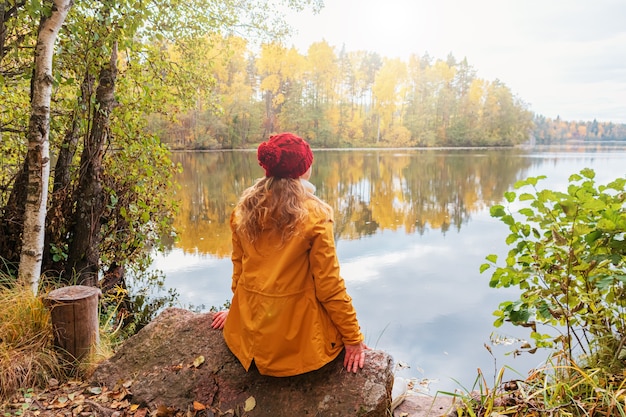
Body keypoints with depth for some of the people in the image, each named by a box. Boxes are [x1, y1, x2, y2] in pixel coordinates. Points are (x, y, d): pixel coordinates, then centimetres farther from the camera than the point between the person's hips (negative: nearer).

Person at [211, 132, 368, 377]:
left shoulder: (243, 210, -4)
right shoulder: (314, 215, -18)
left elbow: (239, 268, 8)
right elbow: (328, 284, -14)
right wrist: (354, 338, -4)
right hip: (296, 333, -5)